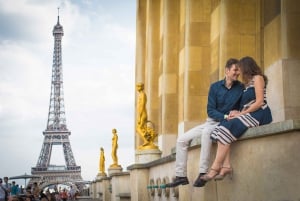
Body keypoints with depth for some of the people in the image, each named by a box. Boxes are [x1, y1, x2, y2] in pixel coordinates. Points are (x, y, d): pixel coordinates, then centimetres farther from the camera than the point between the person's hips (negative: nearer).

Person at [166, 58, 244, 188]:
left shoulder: (241, 88, -4)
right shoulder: (215, 87, 3)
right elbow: (210, 110, -2)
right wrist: (225, 116, -18)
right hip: (211, 122, 5)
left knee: (207, 132, -37)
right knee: (181, 140, -2)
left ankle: (203, 173, -37)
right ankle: (181, 176, 3)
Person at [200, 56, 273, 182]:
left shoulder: (257, 78, 1)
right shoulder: (248, 83, 26)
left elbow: (259, 102, -11)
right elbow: (247, 105, 14)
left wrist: (240, 113, -13)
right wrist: (238, 112, -5)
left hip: (259, 114, -8)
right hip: (248, 115, 8)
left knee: (226, 129, -25)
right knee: (223, 126, -15)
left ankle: (215, 168, -29)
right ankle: (226, 166, -28)